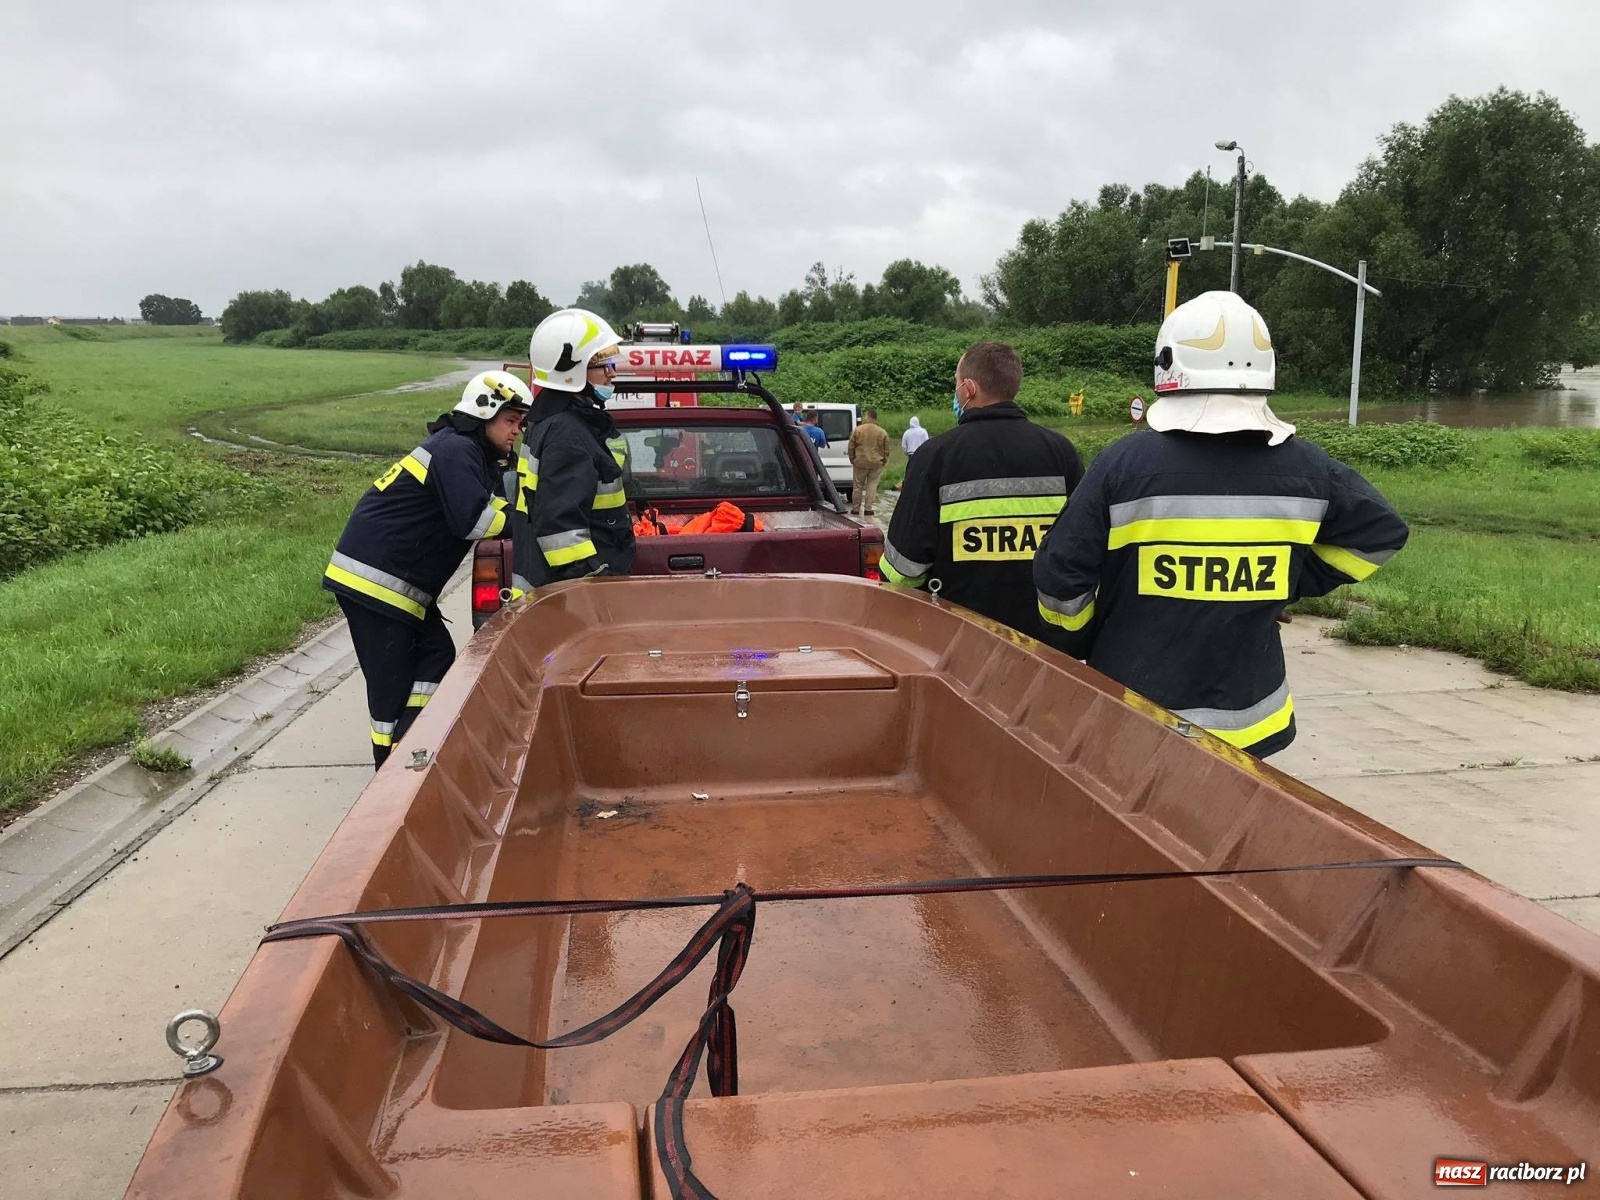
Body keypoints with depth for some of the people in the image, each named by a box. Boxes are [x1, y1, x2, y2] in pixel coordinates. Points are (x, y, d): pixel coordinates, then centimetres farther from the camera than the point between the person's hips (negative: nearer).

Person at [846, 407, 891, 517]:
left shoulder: (857, 430, -5)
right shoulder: (882, 433, -1)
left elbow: (850, 447, 0)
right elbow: (886, 450, 4)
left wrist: (852, 460, 11)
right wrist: (884, 462, 16)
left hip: (860, 463, -1)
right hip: (876, 463, 1)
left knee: (858, 487, 9)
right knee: (872, 486, 7)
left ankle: (855, 508, 14)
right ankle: (868, 508, 4)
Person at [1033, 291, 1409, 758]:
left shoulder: (1125, 462, -13)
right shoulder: (1304, 467, -4)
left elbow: (1060, 575, -12)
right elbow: (1381, 532, 10)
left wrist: (1079, 646, 7)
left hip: (1131, 717, -2)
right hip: (1248, 719, 3)